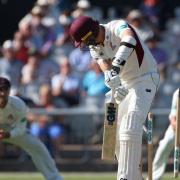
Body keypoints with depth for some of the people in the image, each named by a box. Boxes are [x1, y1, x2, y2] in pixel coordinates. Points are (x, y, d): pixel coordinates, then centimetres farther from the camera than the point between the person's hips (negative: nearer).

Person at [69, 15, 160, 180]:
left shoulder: (118, 27, -22)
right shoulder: (94, 47, 2)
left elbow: (129, 40, -45)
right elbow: (105, 66, -14)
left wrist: (116, 68, -58)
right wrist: (113, 83, -35)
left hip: (145, 79, -9)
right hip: (125, 84, 9)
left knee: (129, 130, -24)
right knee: (119, 135, 8)